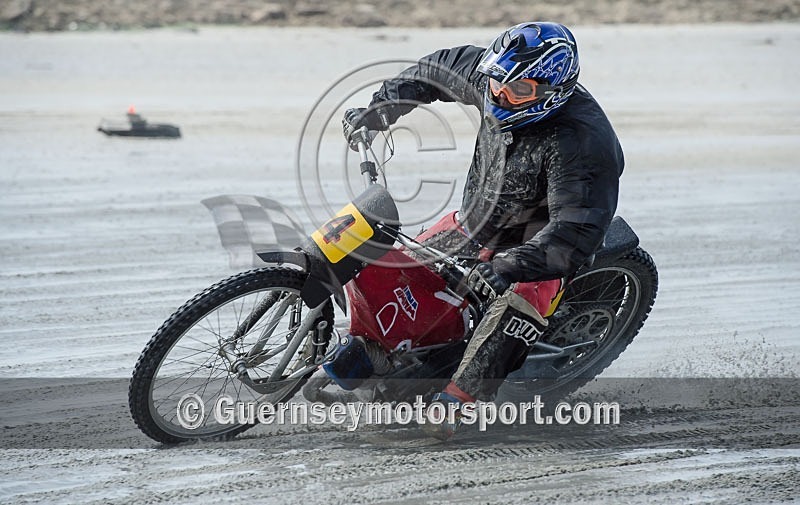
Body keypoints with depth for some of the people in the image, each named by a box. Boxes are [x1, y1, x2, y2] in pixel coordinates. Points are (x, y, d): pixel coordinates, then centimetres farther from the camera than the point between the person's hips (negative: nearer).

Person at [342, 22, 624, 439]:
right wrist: (379, 109, 3)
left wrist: (510, 266, -49)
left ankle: (457, 398, -38)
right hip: (477, 218, 7)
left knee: (521, 296, -36)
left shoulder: (584, 139, -33)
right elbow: (439, 68, 8)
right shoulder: (491, 78, -13)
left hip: (539, 232, -7)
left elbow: (577, 228, -39)